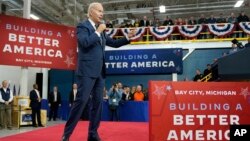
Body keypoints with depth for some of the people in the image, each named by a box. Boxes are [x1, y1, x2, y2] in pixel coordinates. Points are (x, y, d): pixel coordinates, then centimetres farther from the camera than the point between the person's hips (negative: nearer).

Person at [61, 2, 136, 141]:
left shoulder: (101, 30, 18)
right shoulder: (82, 26, -3)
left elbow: (114, 43, 21)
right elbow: (85, 42, -20)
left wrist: (128, 37, 9)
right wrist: (98, 31, -11)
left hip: (99, 72, 8)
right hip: (87, 71, -7)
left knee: (98, 102, 7)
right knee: (81, 101, -9)